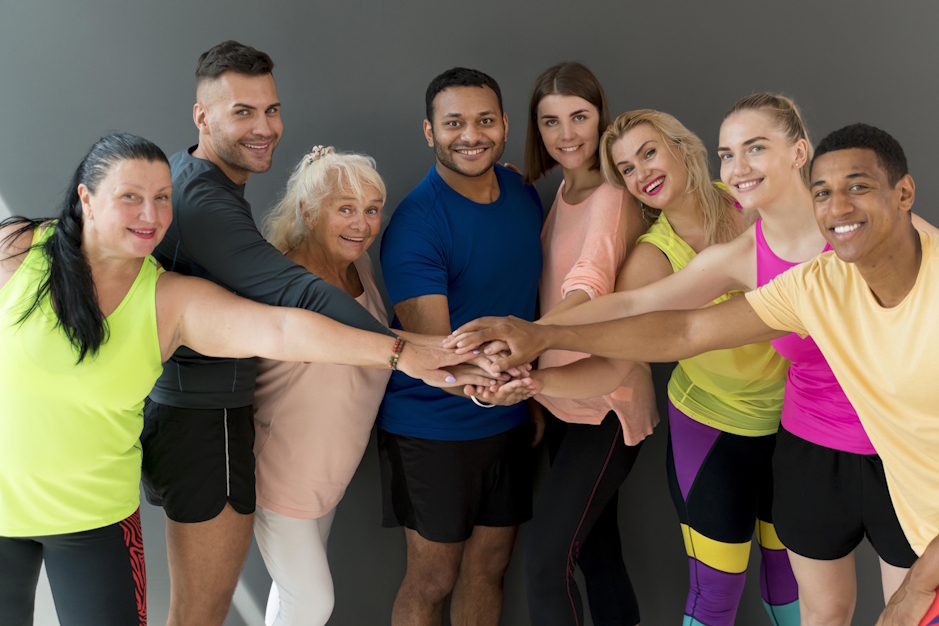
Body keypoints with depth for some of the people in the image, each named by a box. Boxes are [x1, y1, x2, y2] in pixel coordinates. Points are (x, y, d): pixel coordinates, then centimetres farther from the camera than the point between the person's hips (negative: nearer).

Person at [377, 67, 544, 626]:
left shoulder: (523, 194, 2)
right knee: (433, 579, 6)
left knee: (490, 564, 17)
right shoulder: (416, 224, -20)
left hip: (509, 419, 6)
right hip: (434, 427, -6)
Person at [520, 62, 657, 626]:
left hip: (607, 403, -9)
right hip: (562, 398, 9)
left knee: (546, 558, -11)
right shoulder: (564, 191, 9)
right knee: (594, 544, 19)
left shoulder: (612, 197, -18)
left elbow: (588, 284, -37)